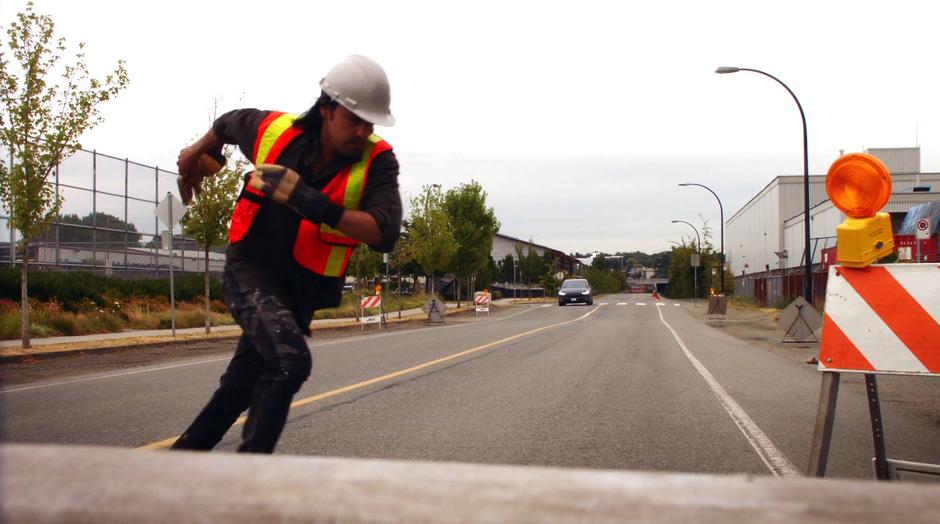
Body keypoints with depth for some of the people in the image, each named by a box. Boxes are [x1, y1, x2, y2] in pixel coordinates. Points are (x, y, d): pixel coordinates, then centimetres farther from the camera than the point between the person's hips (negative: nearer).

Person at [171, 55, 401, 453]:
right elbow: (228, 123, 13)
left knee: (242, 387, 14)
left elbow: (384, 234, -28)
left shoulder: (376, 162, -15)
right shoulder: (274, 130, -11)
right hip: (250, 270, -2)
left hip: (302, 287, 2)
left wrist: (316, 205, -39)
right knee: (289, 361, -27)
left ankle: (185, 451, 37)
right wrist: (195, 154, 33)